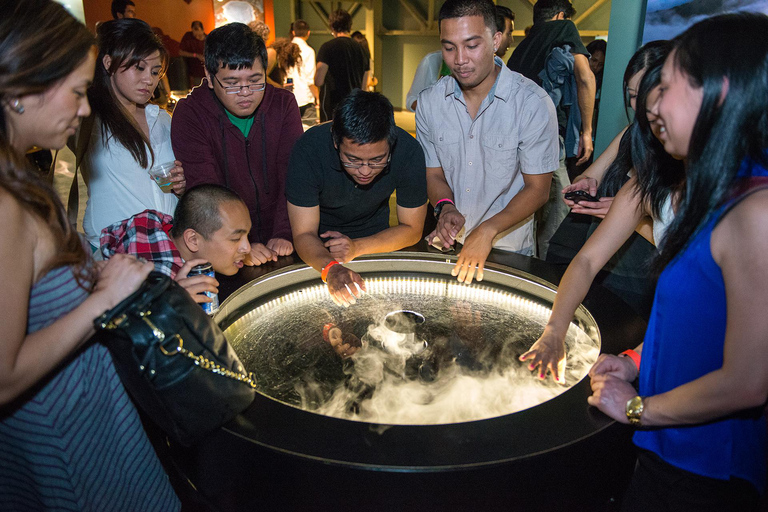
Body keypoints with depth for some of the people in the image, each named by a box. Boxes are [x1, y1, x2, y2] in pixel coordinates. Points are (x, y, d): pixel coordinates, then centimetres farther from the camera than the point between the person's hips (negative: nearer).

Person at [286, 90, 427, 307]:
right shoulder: (309, 149, -28)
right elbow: (304, 234, -25)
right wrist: (331, 269, -46)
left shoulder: (408, 150, -25)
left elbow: (411, 229, -13)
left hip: (374, 242, 0)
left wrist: (357, 248, -27)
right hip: (318, 250, 0)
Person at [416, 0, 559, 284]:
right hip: (448, 241, 3)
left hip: (508, 247, -2)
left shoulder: (533, 103, -15)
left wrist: (487, 231, -25)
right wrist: (445, 206, -17)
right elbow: (434, 173, 5)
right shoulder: (429, 102, -3)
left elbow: (537, 189, -12)